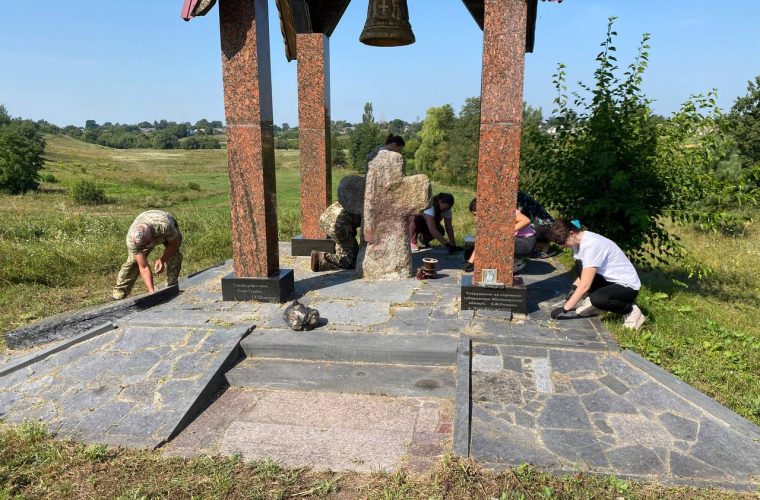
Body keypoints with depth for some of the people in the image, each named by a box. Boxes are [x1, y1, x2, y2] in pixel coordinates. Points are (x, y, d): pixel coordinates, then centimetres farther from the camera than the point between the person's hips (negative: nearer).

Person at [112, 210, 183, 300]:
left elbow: (174, 244, -24)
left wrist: (162, 260, -35)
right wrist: (151, 291, -40)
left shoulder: (164, 226, -48)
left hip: (169, 236, -1)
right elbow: (143, 267, -34)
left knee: (174, 257, -25)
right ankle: (118, 296, -2)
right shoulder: (131, 238, -38)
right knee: (132, 261, -12)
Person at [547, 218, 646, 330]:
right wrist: (574, 287, -3)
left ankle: (631, 311, -5)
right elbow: (584, 274, 14)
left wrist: (564, 308, -23)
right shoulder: (580, 240, 0)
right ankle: (593, 303, 8)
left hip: (627, 285, -9)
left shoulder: (591, 245, -28)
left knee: (597, 299, -35)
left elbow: (584, 286, -28)